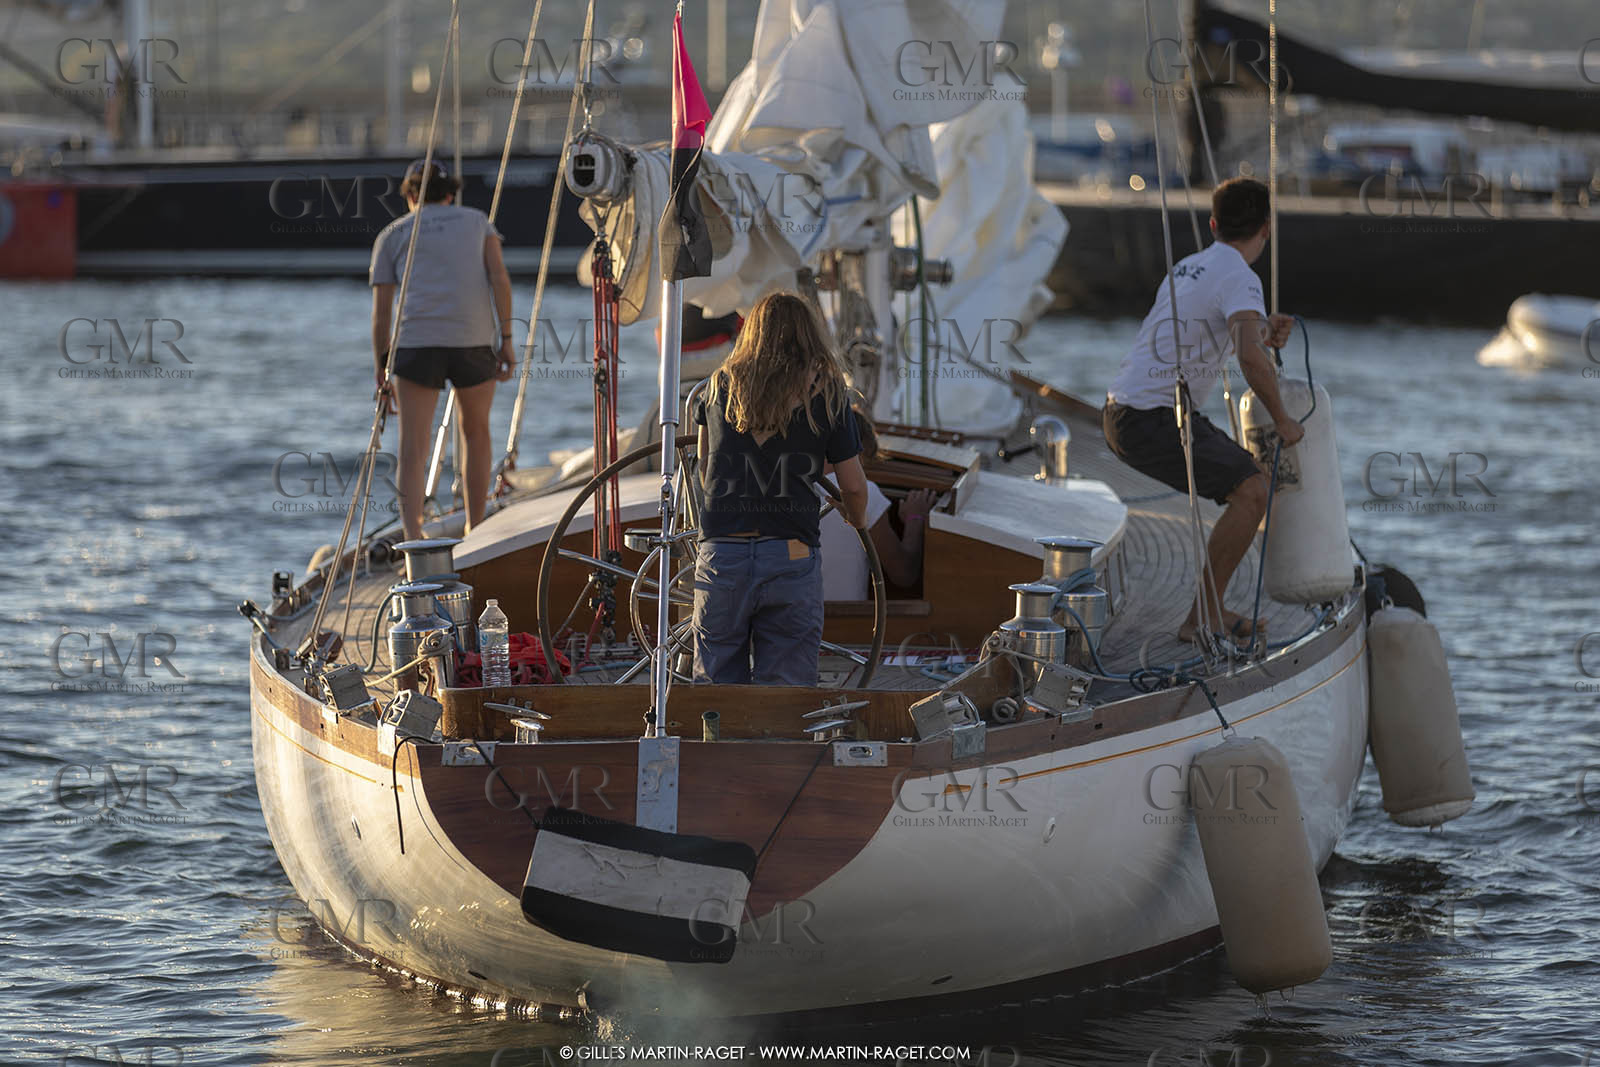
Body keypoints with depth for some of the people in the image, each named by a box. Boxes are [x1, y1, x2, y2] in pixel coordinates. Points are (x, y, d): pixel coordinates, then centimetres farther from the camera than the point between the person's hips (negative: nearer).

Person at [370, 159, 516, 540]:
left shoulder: (391, 236, 16)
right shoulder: (477, 220, 18)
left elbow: (381, 312, 10)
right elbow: (499, 276, 2)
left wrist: (382, 373, 16)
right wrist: (506, 341, 0)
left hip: (417, 344, -1)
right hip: (475, 343, 1)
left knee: (413, 451, -3)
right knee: (476, 431, 23)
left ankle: (414, 541, -23)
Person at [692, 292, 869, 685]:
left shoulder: (722, 383, 9)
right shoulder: (825, 391, 2)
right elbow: (853, 487, 6)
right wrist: (857, 519, 29)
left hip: (721, 556, 2)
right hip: (791, 559, -2)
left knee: (716, 684, 9)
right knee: (785, 690, 2)